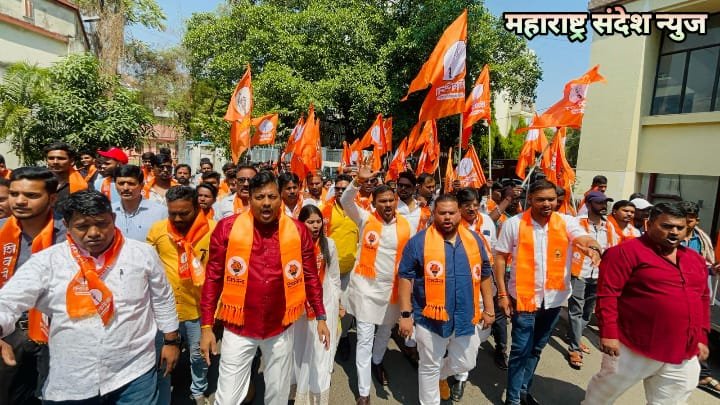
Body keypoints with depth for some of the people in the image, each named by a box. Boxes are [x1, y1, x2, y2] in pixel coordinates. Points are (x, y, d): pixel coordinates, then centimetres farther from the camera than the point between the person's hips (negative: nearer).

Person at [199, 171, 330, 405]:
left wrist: (320, 317, 4)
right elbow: (213, 278, -4)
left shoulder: (298, 230, -7)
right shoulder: (227, 227, -10)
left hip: (281, 327, 2)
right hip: (238, 327, -1)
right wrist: (206, 326, -4)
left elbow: (310, 276, 2)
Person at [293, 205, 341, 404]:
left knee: (321, 350, 6)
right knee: (301, 349, 13)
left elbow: (334, 276, 5)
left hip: (326, 302, 1)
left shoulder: (329, 244, -2)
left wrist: (337, 300, 8)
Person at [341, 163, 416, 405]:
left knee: (385, 332, 23)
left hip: (392, 288, 3)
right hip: (365, 286, -2)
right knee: (365, 338, 2)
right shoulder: (366, 219, -7)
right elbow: (346, 202, -21)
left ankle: (377, 362, 53)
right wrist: (359, 181, -38)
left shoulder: (406, 227, -3)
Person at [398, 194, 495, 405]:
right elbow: (406, 277, -8)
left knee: (465, 364, 19)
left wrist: (489, 309, 11)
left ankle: (441, 375, 50)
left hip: (465, 317, 4)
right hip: (430, 317, -4)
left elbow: (485, 275, 11)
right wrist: (405, 314, -11)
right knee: (429, 367, 13)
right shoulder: (419, 241, -11)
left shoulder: (474, 239, 2)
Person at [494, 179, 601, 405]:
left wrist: (593, 248, -47)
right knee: (521, 350, 4)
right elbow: (500, 258, -6)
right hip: (524, 297, -3)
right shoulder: (514, 224, -10)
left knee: (536, 348, 20)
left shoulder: (567, 222, -4)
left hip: (554, 297, 4)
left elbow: (584, 240, -22)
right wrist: (502, 294, -8)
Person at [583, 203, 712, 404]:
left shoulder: (696, 259, 11)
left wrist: (701, 338, 14)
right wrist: (609, 334, -20)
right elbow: (607, 293, -18)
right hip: (634, 349, -6)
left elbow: (703, 299, 18)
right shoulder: (627, 252, -13)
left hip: (684, 355, 7)